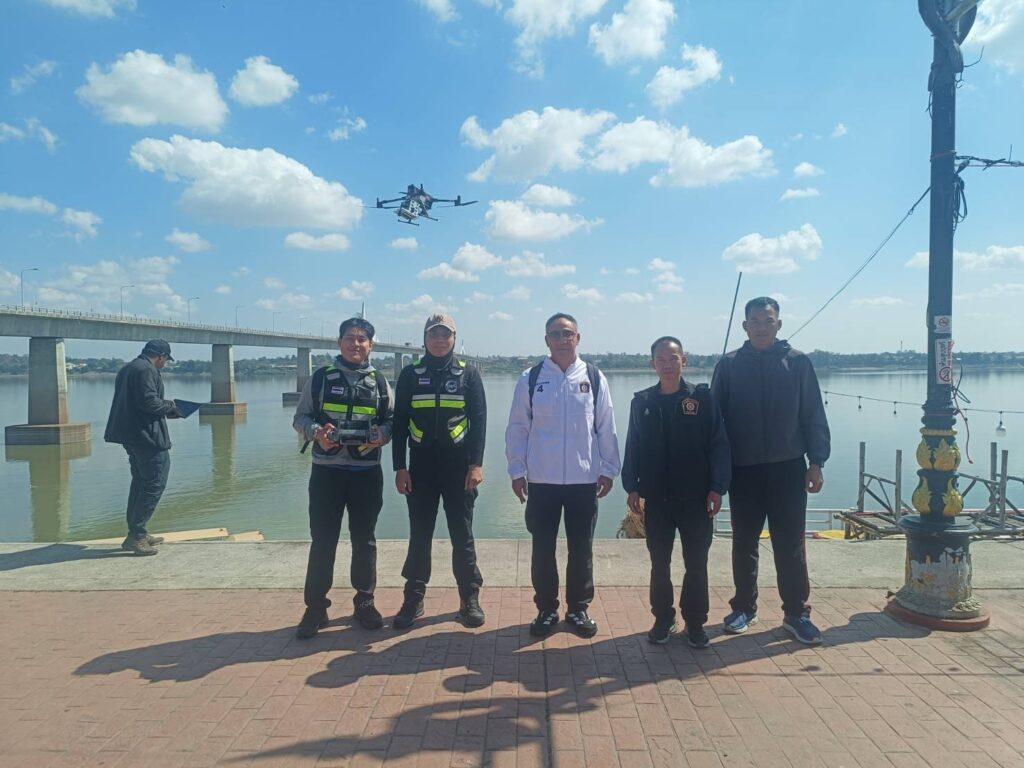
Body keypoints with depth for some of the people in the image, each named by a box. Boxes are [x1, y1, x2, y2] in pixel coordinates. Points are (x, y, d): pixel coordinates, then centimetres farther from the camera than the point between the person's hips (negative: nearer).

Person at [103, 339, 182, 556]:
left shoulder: (127, 369, 19)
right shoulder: (146, 370, -14)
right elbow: (149, 402, -22)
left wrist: (166, 408, 18)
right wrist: (171, 406, -5)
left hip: (130, 434, 11)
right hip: (147, 435, -11)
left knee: (141, 482, 17)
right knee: (155, 483, -6)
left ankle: (136, 534, 22)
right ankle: (136, 535, -6)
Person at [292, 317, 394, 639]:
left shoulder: (379, 382, 6)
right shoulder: (320, 377, 3)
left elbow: (390, 419, 10)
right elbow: (301, 417, 5)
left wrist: (382, 434, -11)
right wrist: (316, 432, -15)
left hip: (367, 472, 1)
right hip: (326, 470, -1)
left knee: (364, 539, 10)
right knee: (322, 540, 3)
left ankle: (364, 601, 25)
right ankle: (315, 607, 16)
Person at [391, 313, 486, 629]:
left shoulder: (469, 374, 2)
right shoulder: (410, 374, 4)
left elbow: (479, 421, 0)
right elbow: (399, 423, 4)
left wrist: (476, 464, -8)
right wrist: (399, 467, -2)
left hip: (459, 466, -1)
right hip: (421, 467, 1)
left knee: (462, 535, 6)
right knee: (419, 536, 8)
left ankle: (470, 599, 17)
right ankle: (413, 600, 19)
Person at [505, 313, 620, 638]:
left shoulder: (594, 378, 1)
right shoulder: (530, 379, -1)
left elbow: (606, 428, 3)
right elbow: (517, 428, 1)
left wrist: (608, 469, 1)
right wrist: (517, 471, -1)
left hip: (584, 479, 1)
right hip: (541, 479, 0)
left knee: (581, 548, 10)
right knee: (543, 548, 8)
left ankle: (578, 608, 26)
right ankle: (546, 609, 24)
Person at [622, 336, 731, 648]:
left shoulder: (702, 397, -1)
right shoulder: (642, 401, 4)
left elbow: (719, 444, -3)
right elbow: (633, 447, 6)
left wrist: (717, 487, -9)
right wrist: (632, 487, 0)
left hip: (696, 497, -1)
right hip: (656, 498, 2)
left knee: (696, 564, 7)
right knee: (659, 564, 10)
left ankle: (695, 622, 22)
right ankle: (663, 619, 25)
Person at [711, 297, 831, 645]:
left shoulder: (798, 362, 2)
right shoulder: (729, 365, 1)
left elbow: (814, 417, 2)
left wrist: (816, 462, -2)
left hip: (788, 468, 0)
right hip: (743, 470, 1)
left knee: (790, 545, 5)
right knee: (744, 544, 11)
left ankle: (796, 613, 17)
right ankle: (744, 607, 25)